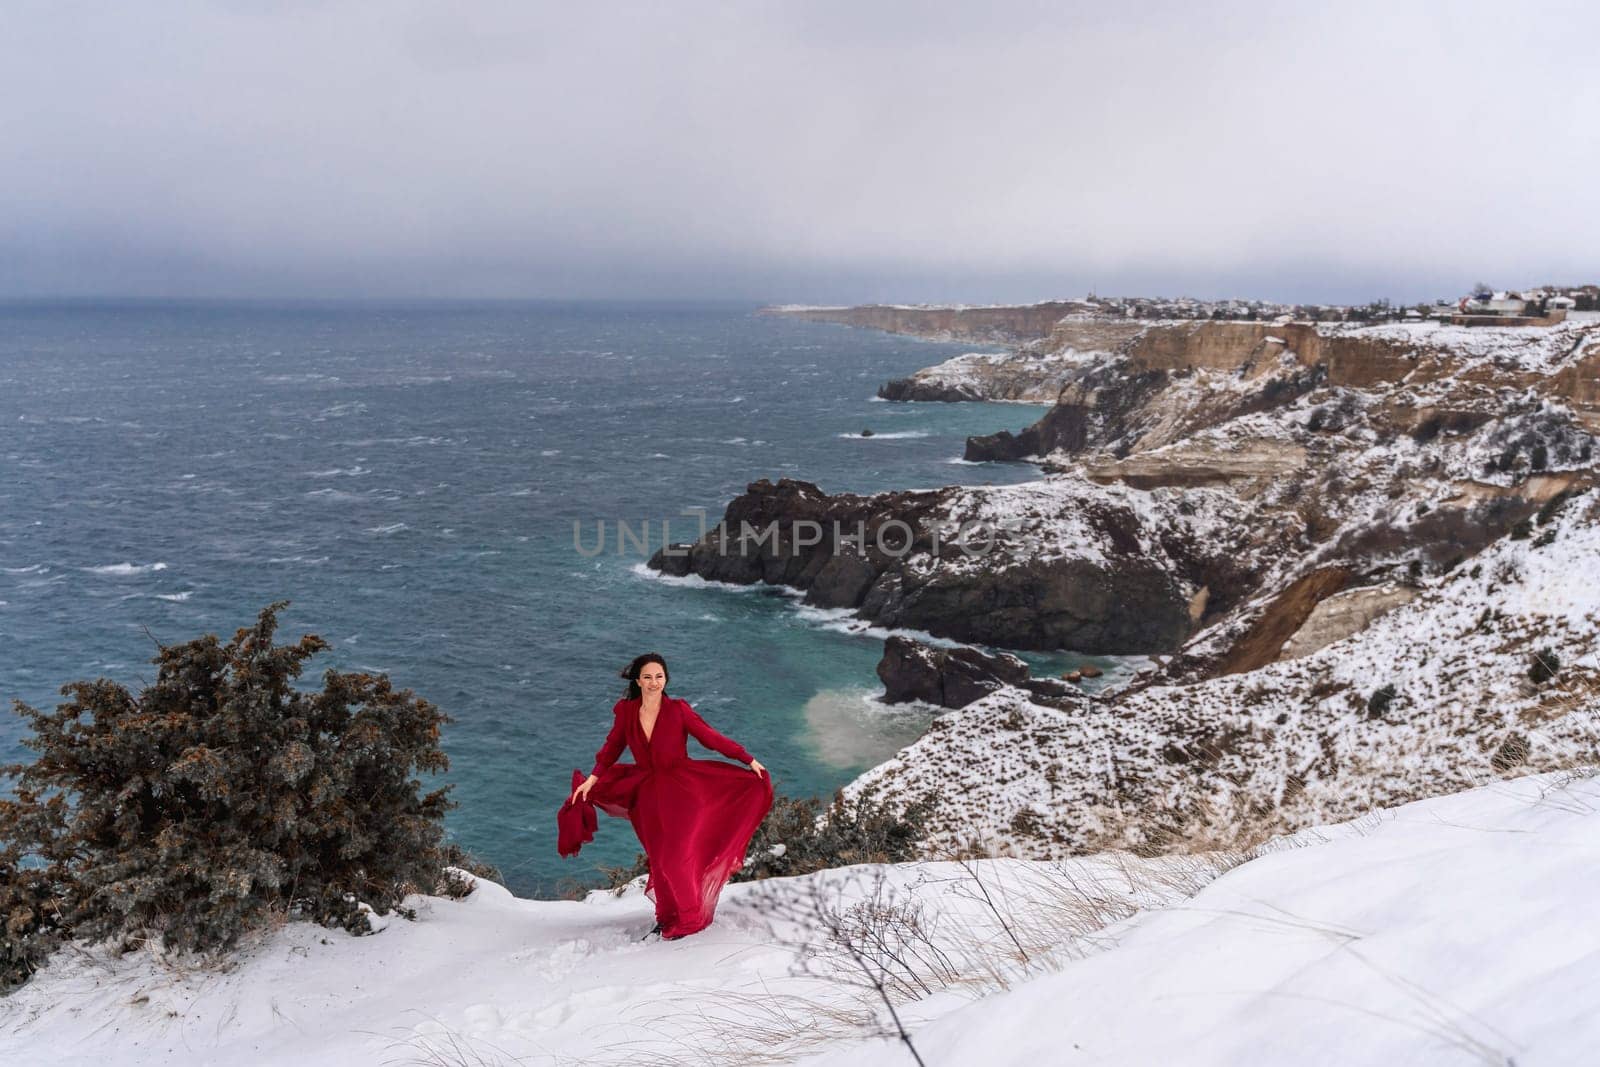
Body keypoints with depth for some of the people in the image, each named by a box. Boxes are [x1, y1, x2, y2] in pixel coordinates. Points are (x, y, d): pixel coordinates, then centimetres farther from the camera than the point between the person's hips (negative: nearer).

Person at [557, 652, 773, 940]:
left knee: (678, 854, -3)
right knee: (659, 859, 10)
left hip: (682, 789, -3)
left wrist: (749, 760, -9)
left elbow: (711, 738, -7)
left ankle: (686, 919, 15)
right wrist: (592, 779, 2)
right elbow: (612, 747, 9)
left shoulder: (678, 709, -11)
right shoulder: (626, 711, -3)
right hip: (648, 794, 3)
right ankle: (669, 918, 27)